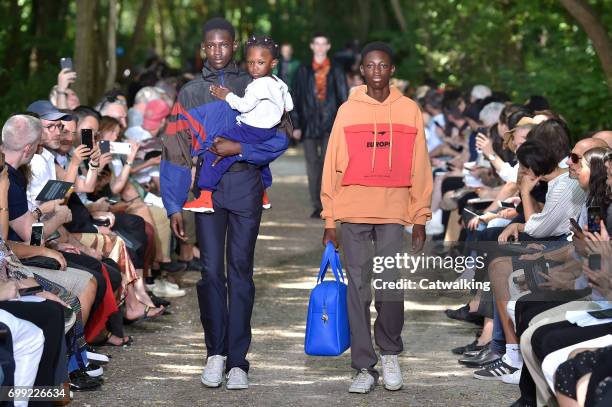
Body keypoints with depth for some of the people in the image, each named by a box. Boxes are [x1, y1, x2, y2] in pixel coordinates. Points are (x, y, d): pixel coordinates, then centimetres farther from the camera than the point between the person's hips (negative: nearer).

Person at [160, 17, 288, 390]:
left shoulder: (255, 89, 9)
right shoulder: (190, 93, 12)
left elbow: (279, 139, 0)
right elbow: (175, 152, 7)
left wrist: (239, 148, -13)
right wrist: (175, 206, 0)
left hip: (245, 188, -1)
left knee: (240, 272, 0)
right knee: (211, 271, -1)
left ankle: (237, 360, 2)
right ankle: (216, 353, 10)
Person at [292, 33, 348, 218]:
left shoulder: (336, 71, 8)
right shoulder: (303, 71, 10)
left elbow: (344, 98, 7)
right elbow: (296, 98, 9)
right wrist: (296, 125, 3)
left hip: (330, 124, -1)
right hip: (309, 123, 2)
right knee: (312, 164, 1)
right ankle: (317, 206, 6)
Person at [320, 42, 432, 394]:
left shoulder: (409, 110, 6)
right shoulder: (348, 111, 5)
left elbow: (419, 168, 6)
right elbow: (332, 167, 5)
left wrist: (420, 219, 2)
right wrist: (329, 222, 1)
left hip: (394, 214, 0)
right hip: (353, 214, 0)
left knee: (391, 289, -4)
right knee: (358, 291, 1)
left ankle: (390, 354, 19)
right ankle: (365, 367, 7)